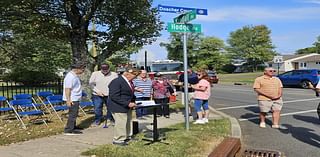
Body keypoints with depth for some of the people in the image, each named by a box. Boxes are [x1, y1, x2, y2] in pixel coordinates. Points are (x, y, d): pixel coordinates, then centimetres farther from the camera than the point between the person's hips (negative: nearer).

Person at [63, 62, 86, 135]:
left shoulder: (75, 75, 13)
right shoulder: (70, 76, -19)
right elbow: (67, 89, -24)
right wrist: (68, 100, -26)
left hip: (75, 99, 10)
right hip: (72, 99, -10)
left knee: (74, 114, 19)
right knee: (73, 114, -7)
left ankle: (73, 127, 32)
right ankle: (69, 130, -1)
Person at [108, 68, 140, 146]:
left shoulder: (129, 82, 10)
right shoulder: (116, 82, -19)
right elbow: (114, 97, -24)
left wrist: (133, 101, 5)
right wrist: (127, 103, -25)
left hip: (128, 107, 10)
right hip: (119, 107, -10)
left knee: (128, 121, 17)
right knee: (121, 123, -5)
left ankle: (127, 137, 33)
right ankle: (118, 140, 10)